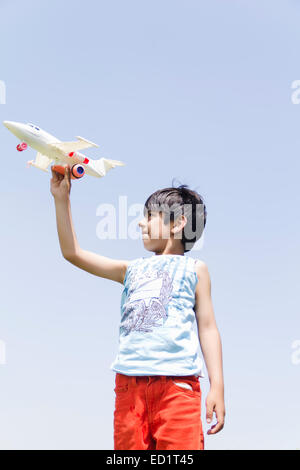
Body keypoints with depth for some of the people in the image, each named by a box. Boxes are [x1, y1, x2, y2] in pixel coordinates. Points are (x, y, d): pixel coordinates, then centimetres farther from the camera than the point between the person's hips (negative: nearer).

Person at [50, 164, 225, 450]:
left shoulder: (193, 269, 12)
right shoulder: (133, 269, 22)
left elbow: (207, 327, 7)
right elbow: (72, 252, 22)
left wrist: (217, 386, -2)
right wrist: (62, 199, 19)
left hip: (177, 382, -4)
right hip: (129, 382, 4)